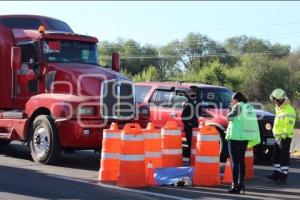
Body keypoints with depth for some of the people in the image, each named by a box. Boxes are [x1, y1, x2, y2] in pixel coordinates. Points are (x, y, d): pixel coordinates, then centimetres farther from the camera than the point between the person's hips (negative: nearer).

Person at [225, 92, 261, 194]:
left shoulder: (238, 106, -11)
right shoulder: (250, 107, 12)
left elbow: (229, 117, -4)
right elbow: (253, 123, 13)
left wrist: (230, 108, 6)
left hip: (236, 137, -8)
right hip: (246, 137, 8)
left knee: (235, 161, -5)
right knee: (241, 160, 16)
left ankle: (235, 186, -6)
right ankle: (241, 184, 21)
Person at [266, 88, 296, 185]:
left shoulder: (289, 110, -16)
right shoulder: (278, 108, 14)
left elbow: (289, 126, -20)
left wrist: (283, 137, -20)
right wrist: (276, 133, 9)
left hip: (285, 137, -9)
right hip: (278, 136, 9)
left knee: (284, 157, -4)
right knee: (276, 156, 13)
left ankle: (283, 177, 1)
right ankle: (276, 174, 22)